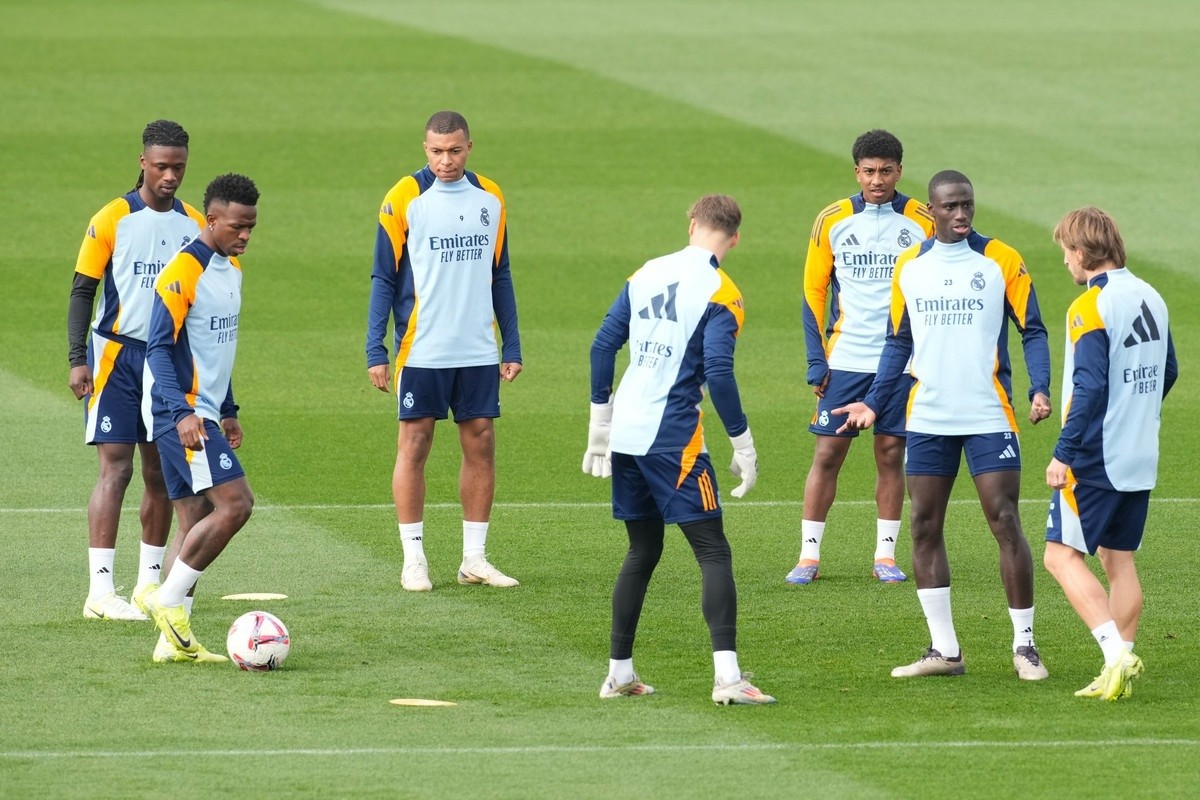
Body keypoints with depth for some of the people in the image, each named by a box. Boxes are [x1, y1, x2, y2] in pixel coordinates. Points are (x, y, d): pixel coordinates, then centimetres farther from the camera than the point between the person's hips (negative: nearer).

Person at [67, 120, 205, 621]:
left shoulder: (195, 227, 8)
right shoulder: (112, 220, -5)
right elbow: (83, 291, -4)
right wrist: (77, 360, -12)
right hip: (117, 354, -5)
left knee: (161, 472, 7)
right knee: (115, 468, -11)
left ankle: (150, 581, 18)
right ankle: (101, 590, -13)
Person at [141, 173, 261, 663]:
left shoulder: (232, 269, 15)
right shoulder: (183, 272, -14)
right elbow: (160, 348, -17)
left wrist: (227, 411, 26)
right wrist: (182, 412, -26)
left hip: (204, 413, 9)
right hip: (183, 414, -9)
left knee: (196, 522, 6)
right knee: (235, 503, -18)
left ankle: (174, 639, 6)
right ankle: (168, 600, -11)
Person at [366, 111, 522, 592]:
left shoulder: (490, 199, 7)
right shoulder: (405, 199, -4)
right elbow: (384, 278, -2)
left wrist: (512, 345, 11)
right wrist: (375, 351, -7)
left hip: (478, 351, 4)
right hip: (421, 350, -4)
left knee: (481, 445, 3)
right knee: (414, 446, -1)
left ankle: (474, 558, 10)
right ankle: (413, 559, 6)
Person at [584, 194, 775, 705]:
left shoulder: (646, 274, 11)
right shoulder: (720, 293, -7)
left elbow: (604, 344, 12)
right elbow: (718, 372, -16)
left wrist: (600, 422, 19)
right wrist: (742, 445, -9)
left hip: (624, 433, 6)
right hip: (672, 436, -6)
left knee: (642, 551, 18)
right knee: (713, 552, -6)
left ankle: (619, 673, 20)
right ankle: (727, 676, -18)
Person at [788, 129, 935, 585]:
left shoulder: (923, 223, 0)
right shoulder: (832, 222, 2)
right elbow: (813, 291, 6)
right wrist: (816, 360, -1)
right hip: (845, 359, 0)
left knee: (892, 454, 2)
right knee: (827, 453, -1)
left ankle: (885, 556, 10)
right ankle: (809, 555, 5)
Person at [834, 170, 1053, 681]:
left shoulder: (1001, 261, -3)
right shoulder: (909, 266, 8)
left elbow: (1032, 331, -1)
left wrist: (1039, 389, -15)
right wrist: (873, 402, 10)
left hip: (989, 417, -4)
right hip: (927, 421, 4)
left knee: (1005, 524, -6)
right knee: (924, 528, 3)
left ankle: (1024, 644, 4)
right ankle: (944, 650, 9)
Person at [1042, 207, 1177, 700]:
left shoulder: (1090, 308, -16)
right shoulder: (1150, 298, 9)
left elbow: (1089, 388, -22)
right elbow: (1168, 372, 20)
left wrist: (1063, 454, -18)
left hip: (1096, 457, -8)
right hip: (1140, 458, 8)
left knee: (1062, 555, -4)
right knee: (1120, 560, 12)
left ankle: (1115, 650, -19)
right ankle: (1120, 672, 10)